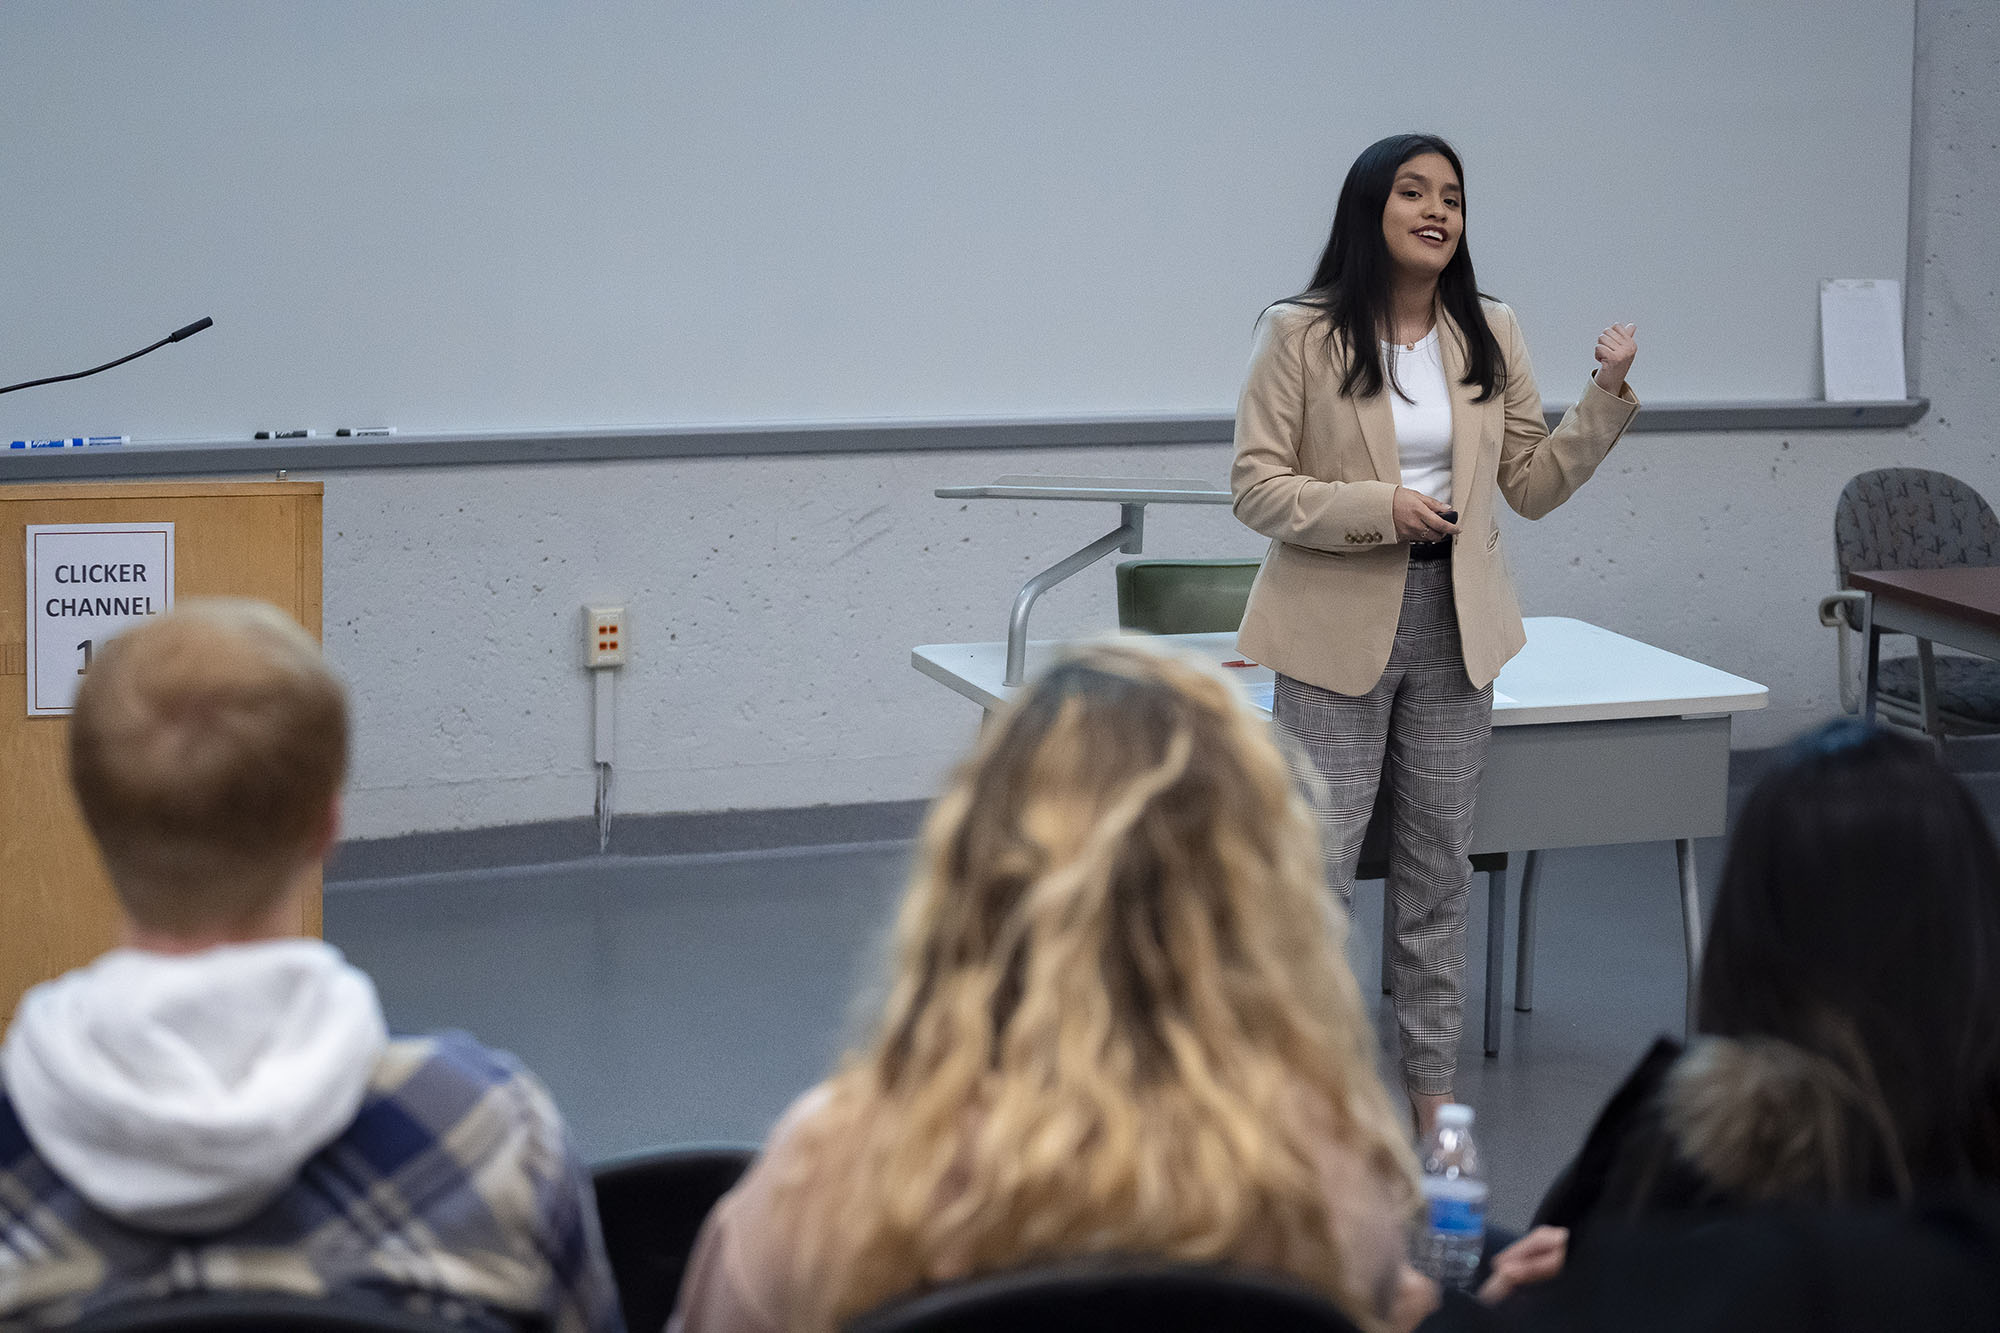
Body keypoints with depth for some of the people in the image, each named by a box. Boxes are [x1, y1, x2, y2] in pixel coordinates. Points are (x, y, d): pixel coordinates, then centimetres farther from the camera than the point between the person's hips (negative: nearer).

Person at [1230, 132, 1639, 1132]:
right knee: (1317, 869, -4)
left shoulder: (1489, 335, 7)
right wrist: (1379, 508, -20)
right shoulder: (1300, 335, -6)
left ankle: (1432, 1091, 20)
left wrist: (1606, 396, -4)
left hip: (1454, 629, 4)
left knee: (1438, 872, 11)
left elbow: (1535, 484, 8)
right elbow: (1256, 488, -9)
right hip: (1338, 631, -4)